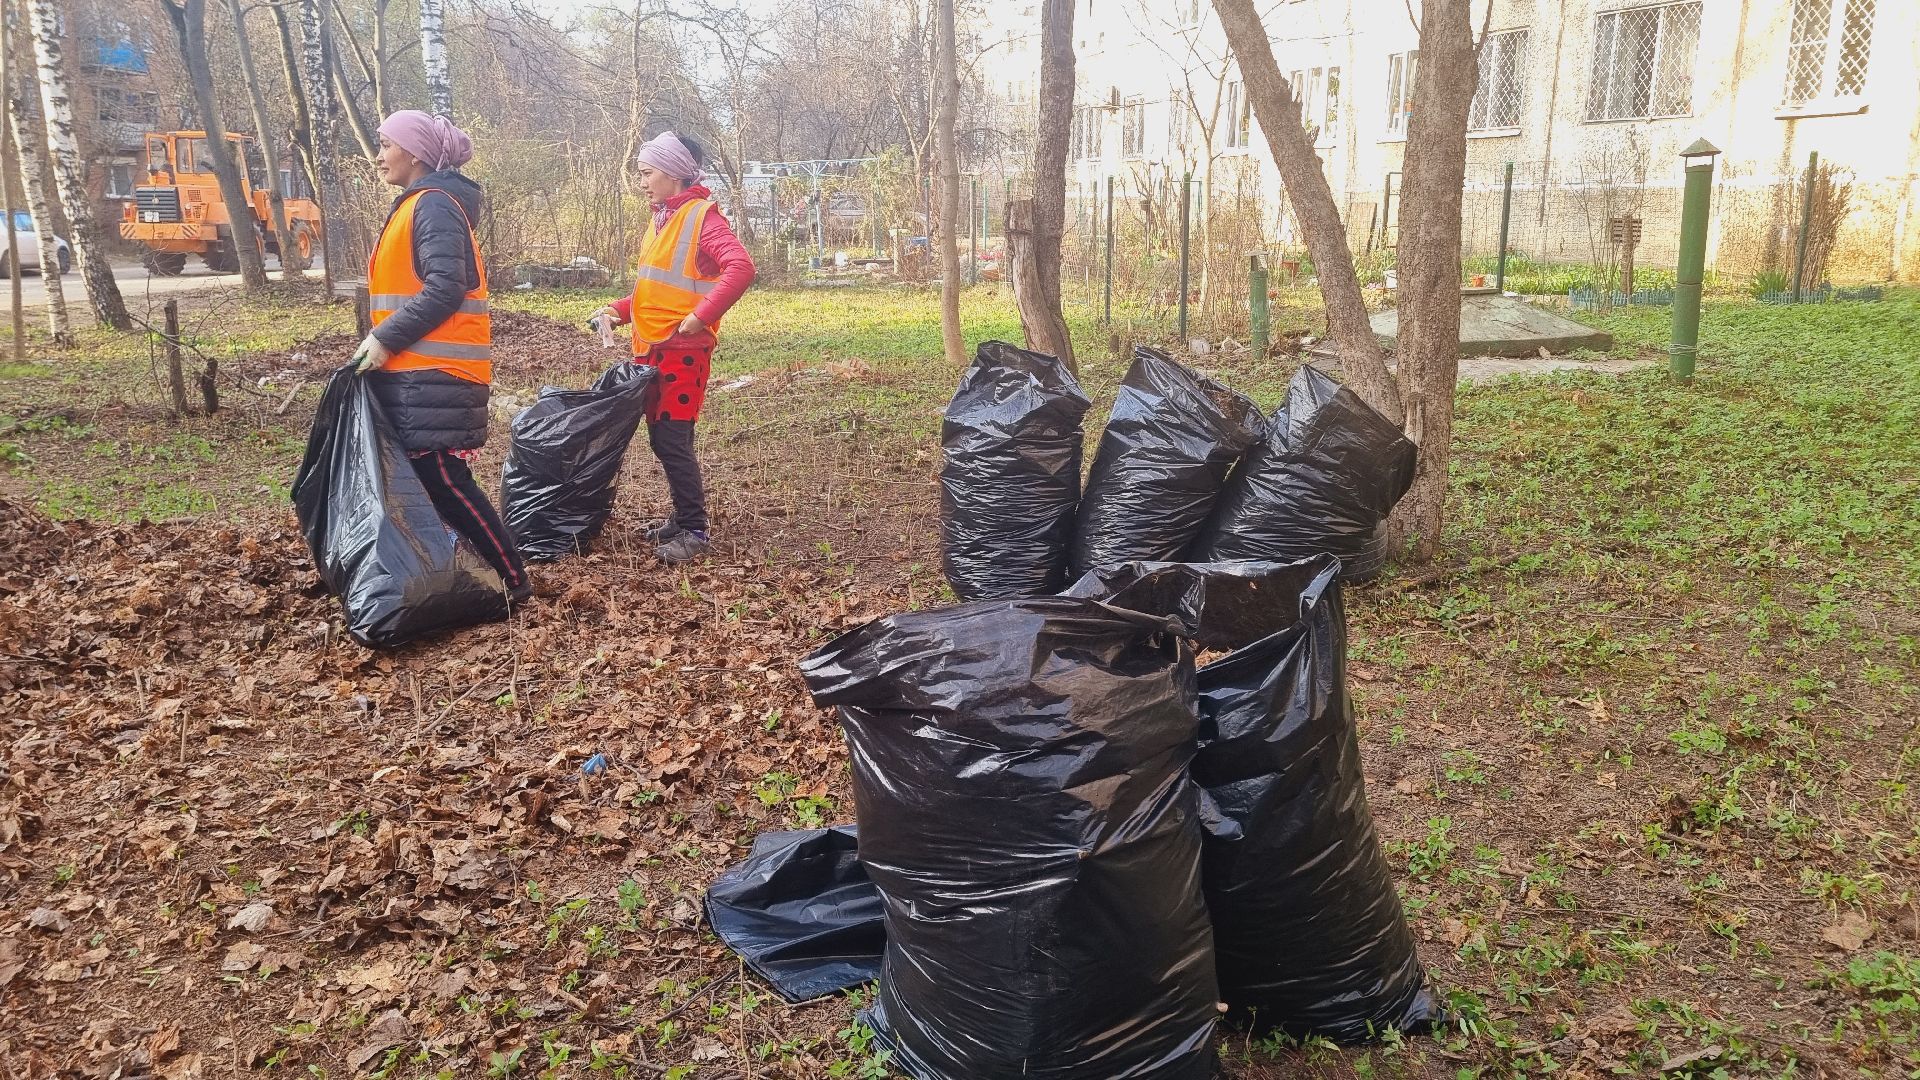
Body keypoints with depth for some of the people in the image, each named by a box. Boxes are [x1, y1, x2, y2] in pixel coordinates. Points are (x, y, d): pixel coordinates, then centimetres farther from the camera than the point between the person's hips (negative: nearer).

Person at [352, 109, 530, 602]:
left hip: (435, 373, -10)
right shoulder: (415, 206, 19)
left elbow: (445, 289, -21)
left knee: (442, 479, -10)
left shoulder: (434, 205, -11)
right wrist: (383, 341, 13)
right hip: (416, 371, 10)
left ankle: (513, 580, -3)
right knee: (425, 475, 11)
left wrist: (386, 338, -19)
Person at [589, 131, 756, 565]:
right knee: (663, 438, 13)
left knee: (672, 441, -9)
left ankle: (694, 532, -1)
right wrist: (621, 310, 9)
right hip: (652, 347, 9)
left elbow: (740, 268, -25)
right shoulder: (663, 218, 15)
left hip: (682, 349, -9)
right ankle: (683, 517, 24)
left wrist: (700, 317, -26)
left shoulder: (702, 216, -11)